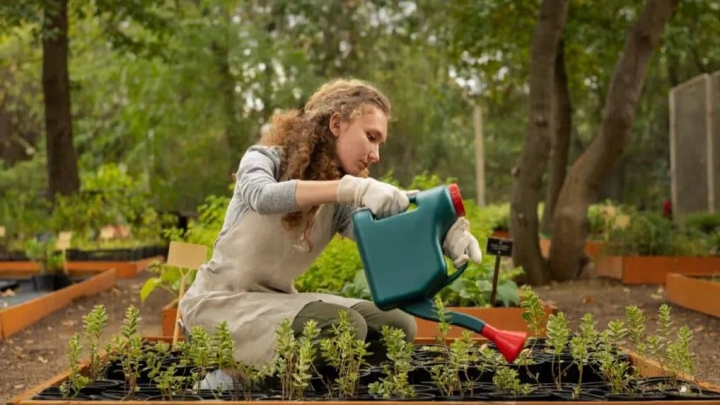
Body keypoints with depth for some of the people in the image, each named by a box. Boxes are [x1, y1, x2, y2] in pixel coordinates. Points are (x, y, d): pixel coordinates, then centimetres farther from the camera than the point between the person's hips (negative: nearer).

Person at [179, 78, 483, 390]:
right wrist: (350, 188, -47)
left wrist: (442, 236, -36)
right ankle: (233, 379, -9)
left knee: (397, 326, -2)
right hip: (221, 300, -7)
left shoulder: (340, 204, 5)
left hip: (277, 300, 7)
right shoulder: (265, 159, -9)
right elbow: (263, 196, -34)